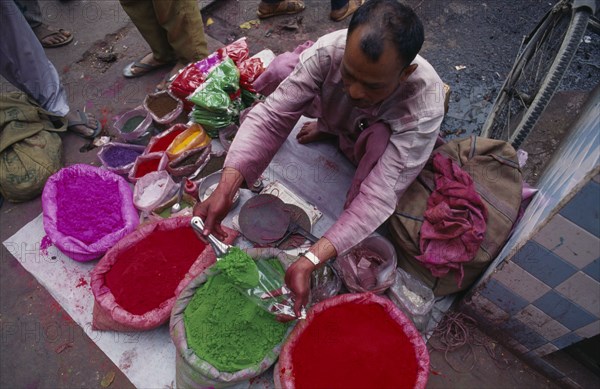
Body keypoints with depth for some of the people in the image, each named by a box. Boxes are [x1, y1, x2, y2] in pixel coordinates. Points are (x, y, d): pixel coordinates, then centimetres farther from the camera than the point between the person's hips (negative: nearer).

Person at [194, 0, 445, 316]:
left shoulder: (425, 108, -41)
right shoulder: (328, 51, -35)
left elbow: (379, 196, -44)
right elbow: (271, 118, -35)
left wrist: (309, 262, -52)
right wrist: (224, 191, -48)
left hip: (387, 147, -2)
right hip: (342, 121, 3)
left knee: (379, 139, -39)